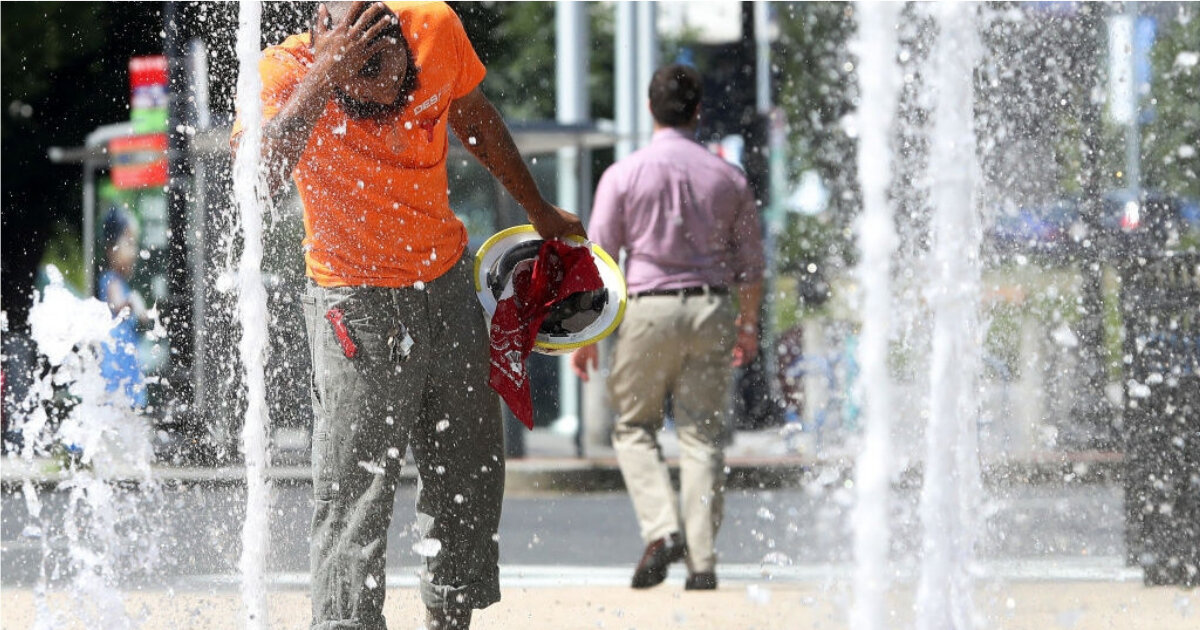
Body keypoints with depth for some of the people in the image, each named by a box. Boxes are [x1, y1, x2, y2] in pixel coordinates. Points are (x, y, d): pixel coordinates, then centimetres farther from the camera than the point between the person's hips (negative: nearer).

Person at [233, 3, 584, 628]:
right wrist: (323, 78, -47)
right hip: (356, 304, -5)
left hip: (447, 280, 5)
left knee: (469, 478, 15)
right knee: (354, 493, -13)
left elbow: (474, 117, 8)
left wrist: (539, 210, 20)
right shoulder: (287, 71, -24)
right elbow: (258, 172, -43)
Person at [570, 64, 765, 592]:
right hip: (712, 309, 2)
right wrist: (748, 324, 24)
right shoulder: (728, 177, 4)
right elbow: (750, 264, 10)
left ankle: (661, 528, -9)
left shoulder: (624, 175, -3)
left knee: (634, 427, 12)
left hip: (649, 309, -2)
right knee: (702, 434, 5)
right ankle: (702, 561, 1)